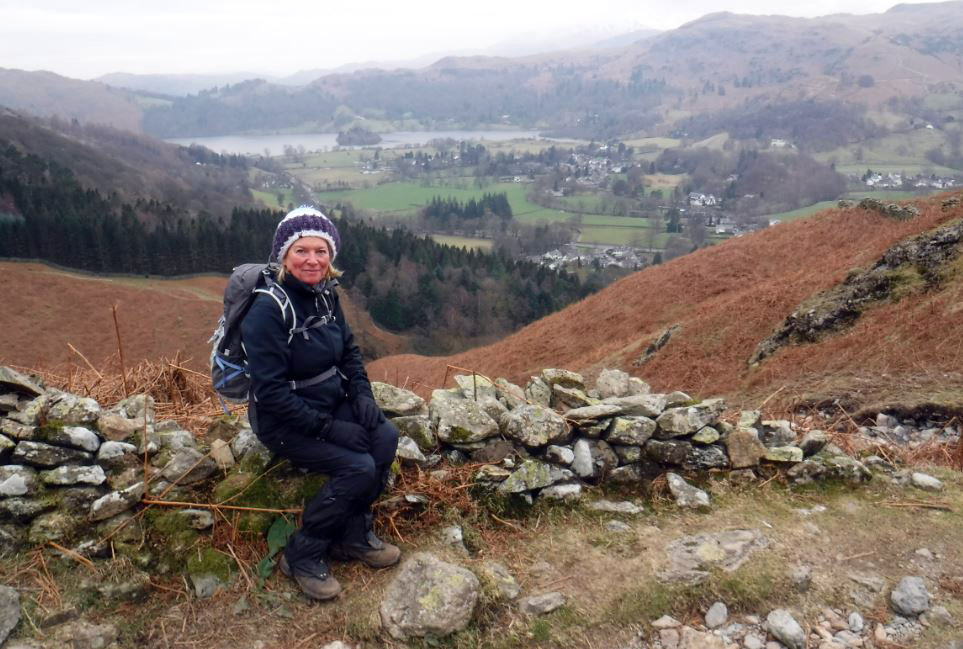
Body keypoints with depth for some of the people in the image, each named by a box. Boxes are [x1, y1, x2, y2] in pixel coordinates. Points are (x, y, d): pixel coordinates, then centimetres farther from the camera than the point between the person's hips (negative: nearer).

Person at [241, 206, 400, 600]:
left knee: (385, 437, -15)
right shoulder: (269, 308, -23)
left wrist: (362, 394, -6)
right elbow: (270, 392, -25)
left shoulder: (325, 294, -1)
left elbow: (349, 351, 12)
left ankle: (354, 536, 4)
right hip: (283, 422, -7)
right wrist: (328, 428, -24)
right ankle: (302, 556, -1)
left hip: (332, 404, 7)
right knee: (359, 466, -22)